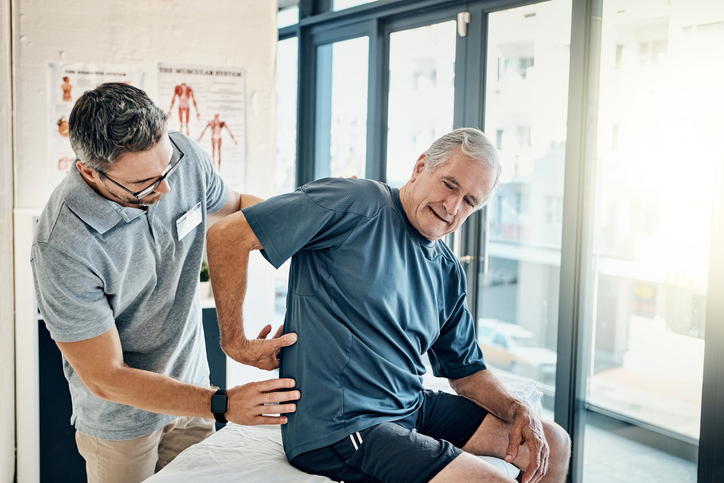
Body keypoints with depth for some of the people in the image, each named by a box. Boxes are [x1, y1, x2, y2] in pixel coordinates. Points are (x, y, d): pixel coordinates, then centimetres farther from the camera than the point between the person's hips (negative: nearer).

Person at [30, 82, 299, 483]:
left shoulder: (183, 155, -17)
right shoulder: (62, 245, -32)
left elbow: (233, 209, 7)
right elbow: (106, 378, -24)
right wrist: (222, 404, -30)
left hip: (191, 385, 5)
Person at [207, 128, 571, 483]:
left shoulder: (448, 273, 10)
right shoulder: (357, 205, -14)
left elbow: (466, 372, 17)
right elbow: (228, 235, -18)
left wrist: (518, 411, -1)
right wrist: (236, 343, -14)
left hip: (412, 409, 9)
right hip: (339, 428, -8)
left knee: (552, 443, 11)